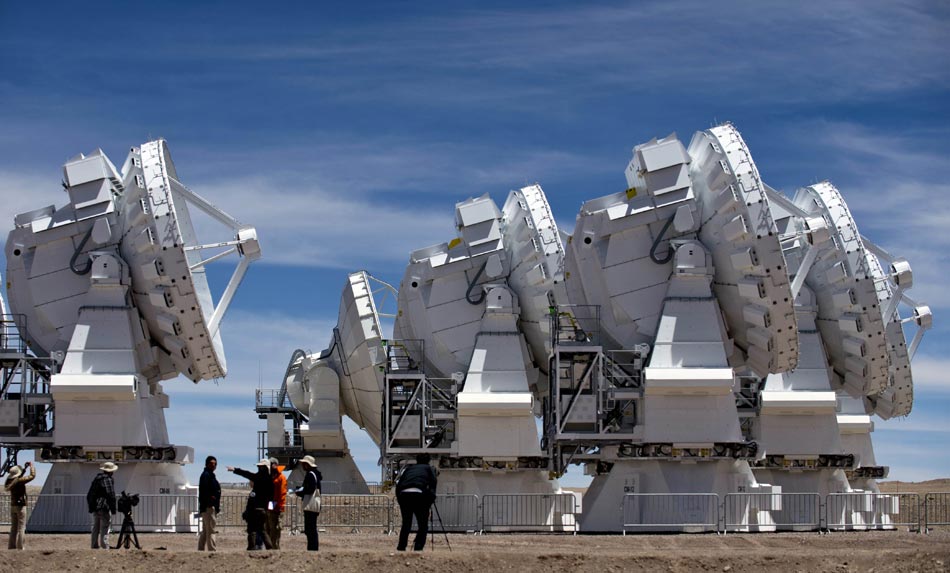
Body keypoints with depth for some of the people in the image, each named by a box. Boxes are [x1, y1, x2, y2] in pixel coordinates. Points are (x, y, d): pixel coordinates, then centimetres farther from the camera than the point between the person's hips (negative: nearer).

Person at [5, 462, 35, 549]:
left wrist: (25, 468, 25)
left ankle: (11, 546, 12)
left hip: (13, 506, 8)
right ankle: (19, 547, -7)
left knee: (13, 527, 12)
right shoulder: (19, 481, -16)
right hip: (20, 506, -8)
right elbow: (32, 476, -14)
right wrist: (31, 466, 1)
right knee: (21, 528, -4)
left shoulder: (10, 481, 6)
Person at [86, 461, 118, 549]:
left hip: (95, 508, 7)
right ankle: (104, 547, -12)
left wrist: (91, 507, 20)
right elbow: (111, 496, -13)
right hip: (105, 508, -7)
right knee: (104, 530, -7)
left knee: (95, 529, 11)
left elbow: (89, 496, 18)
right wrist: (113, 509, -9)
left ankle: (95, 546, 12)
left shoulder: (96, 479, 15)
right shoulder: (109, 480, -8)